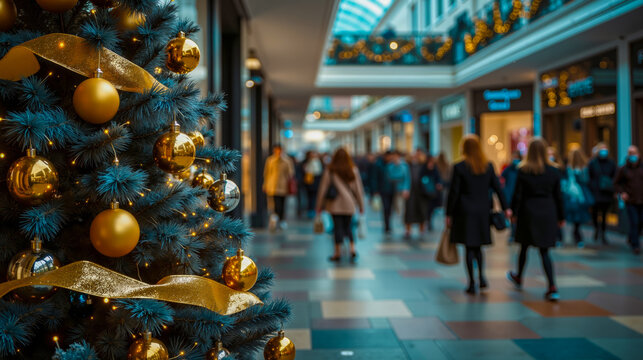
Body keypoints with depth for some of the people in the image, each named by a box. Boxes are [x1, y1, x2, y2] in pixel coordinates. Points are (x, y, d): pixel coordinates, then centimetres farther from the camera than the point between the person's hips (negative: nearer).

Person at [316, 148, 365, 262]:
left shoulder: (329, 171, -4)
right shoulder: (353, 170, 0)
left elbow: (323, 189, -2)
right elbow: (358, 189, 3)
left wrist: (319, 205, 6)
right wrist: (361, 205, 11)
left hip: (335, 204, -2)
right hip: (349, 204, 2)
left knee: (338, 227, 3)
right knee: (348, 226, 15)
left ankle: (338, 253, 7)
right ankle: (353, 249, 2)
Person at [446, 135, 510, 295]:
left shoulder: (459, 167, -11)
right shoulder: (488, 166, 1)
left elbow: (453, 193, -9)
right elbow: (497, 188, 5)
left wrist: (449, 214, -2)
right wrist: (505, 208, 12)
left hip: (465, 212, -4)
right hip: (483, 211, 4)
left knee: (469, 248, 3)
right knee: (478, 246, 19)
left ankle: (472, 284, 4)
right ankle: (481, 277, 9)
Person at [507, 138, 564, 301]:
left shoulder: (523, 170, -8)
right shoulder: (554, 171, 0)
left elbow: (518, 194, -6)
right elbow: (558, 196, 4)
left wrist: (513, 213, 5)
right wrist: (561, 217, 12)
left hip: (528, 211, -2)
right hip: (548, 212, 2)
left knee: (524, 246, 15)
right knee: (544, 251, 4)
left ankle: (518, 278, 35)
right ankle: (552, 287, -5)